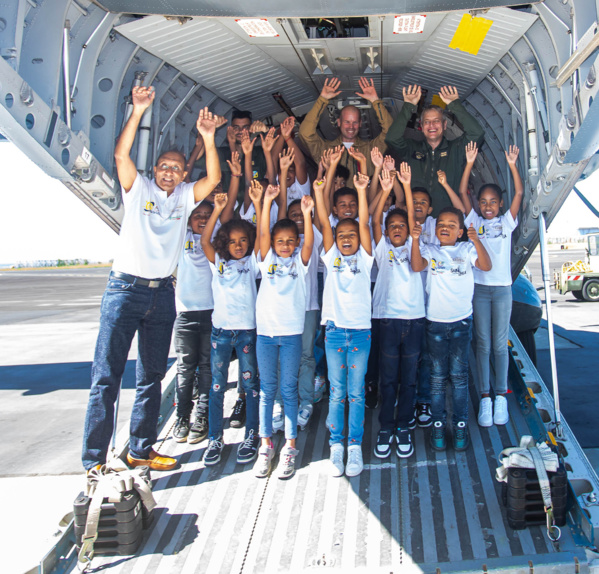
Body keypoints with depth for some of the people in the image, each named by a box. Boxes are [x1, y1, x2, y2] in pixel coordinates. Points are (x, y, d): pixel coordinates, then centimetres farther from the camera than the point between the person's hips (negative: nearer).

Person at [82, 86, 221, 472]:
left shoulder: (186, 197, 12)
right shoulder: (138, 188, 4)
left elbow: (214, 178, -4)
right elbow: (121, 154, -12)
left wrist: (208, 137, -14)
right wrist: (139, 111, -17)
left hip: (162, 294, 4)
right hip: (125, 289, -4)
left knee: (152, 377, 10)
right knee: (107, 377, -5)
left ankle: (141, 450, 22)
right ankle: (94, 461, 1)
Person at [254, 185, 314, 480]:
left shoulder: (299, 261, 6)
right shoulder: (267, 259, 8)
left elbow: (309, 242, -12)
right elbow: (262, 233, -6)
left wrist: (307, 213, -26)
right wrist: (267, 202, -16)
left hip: (291, 333, -1)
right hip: (265, 331, 1)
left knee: (288, 390, 3)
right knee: (267, 389, 7)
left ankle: (289, 448, 10)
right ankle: (266, 445, 16)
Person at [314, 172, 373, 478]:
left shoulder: (364, 258, 6)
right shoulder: (331, 257, 8)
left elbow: (364, 224, -5)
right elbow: (324, 224, -1)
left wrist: (362, 191, -13)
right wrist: (318, 191, -9)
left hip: (360, 330, -1)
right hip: (335, 329, 1)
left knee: (356, 392, 5)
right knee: (336, 392, 7)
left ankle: (355, 447, 13)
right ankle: (336, 446, 15)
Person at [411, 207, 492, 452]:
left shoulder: (466, 249, 3)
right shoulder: (430, 250, 3)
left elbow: (486, 266, -12)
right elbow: (417, 266, -16)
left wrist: (476, 241, -25)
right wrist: (415, 240, -28)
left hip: (461, 321, 0)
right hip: (435, 321, 0)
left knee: (459, 374, 4)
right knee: (438, 376, 7)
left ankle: (461, 425, 15)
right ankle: (438, 424, 16)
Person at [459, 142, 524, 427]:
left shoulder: (506, 222, 5)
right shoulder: (474, 221, 5)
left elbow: (519, 194, -5)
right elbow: (463, 192, -1)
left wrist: (512, 166, -13)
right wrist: (470, 163, -8)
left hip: (502, 288, 0)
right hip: (479, 288, 0)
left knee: (500, 345, 5)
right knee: (482, 345, 4)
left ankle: (501, 397, 14)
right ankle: (485, 398, 10)